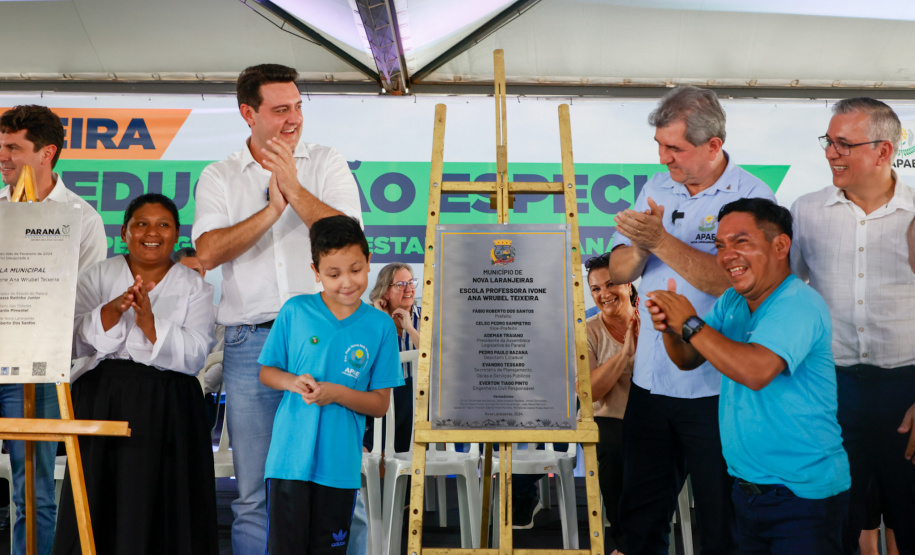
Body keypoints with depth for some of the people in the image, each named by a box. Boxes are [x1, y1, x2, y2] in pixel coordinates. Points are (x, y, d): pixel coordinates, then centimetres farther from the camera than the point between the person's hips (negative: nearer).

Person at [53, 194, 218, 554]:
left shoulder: (195, 287, 6)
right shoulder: (98, 276, 10)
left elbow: (194, 356, -7)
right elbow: (75, 342, -1)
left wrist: (149, 322, -20)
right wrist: (113, 309, -16)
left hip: (166, 409, -1)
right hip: (100, 399, 1)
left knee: (157, 505, -1)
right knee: (96, 502, 1)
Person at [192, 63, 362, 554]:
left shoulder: (326, 164, 8)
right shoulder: (219, 177, 10)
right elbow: (209, 252, -6)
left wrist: (294, 189, -13)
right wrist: (273, 209, -12)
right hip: (249, 342, 1)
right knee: (253, 489, 7)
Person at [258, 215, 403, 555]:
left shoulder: (380, 326, 0)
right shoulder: (294, 312, -1)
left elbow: (380, 404, 1)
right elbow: (266, 372, 9)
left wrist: (337, 393, -16)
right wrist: (293, 382, -13)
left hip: (341, 464, 1)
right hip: (290, 458, -1)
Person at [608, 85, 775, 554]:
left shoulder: (751, 197, -9)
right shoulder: (656, 189, 8)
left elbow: (733, 282, -23)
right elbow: (617, 272, 5)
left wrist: (661, 241, -24)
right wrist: (639, 247, -15)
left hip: (715, 387, -5)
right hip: (650, 379, 5)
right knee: (640, 513, 18)